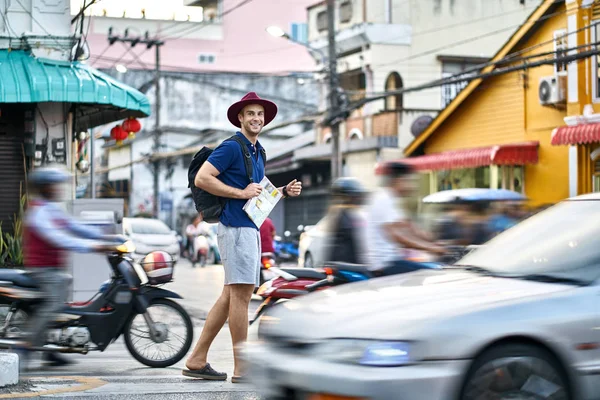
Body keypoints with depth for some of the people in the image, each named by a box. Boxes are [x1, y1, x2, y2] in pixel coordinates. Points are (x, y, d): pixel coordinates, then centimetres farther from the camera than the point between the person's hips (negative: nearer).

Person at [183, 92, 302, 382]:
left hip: (251, 227, 10)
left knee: (232, 294, 9)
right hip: (235, 226, -10)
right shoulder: (231, 147, -9)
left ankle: (197, 360, 14)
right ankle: (241, 368, -6)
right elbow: (201, 178, -17)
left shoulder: (258, 152, 19)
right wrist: (241, 193, -17)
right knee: (241, 292, -9)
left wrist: (284, 191, 12)